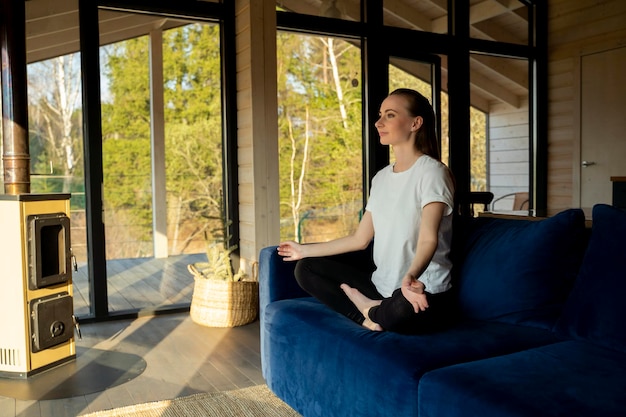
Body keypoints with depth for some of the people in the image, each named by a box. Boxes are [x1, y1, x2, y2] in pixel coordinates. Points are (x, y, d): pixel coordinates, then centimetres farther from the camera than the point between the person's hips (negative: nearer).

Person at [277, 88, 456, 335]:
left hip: (424, 293, -7)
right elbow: (360, 239, 12)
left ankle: (371, 310, -5)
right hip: (383, 286, 7)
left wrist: (410, 277, -47)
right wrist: (305, 250, 18)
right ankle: (370, 312, -12)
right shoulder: (381, 178, 11)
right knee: (305, 268, 4)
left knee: (403, 308, -41)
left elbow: (429, 239, -25)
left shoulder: (431, 172, -11)